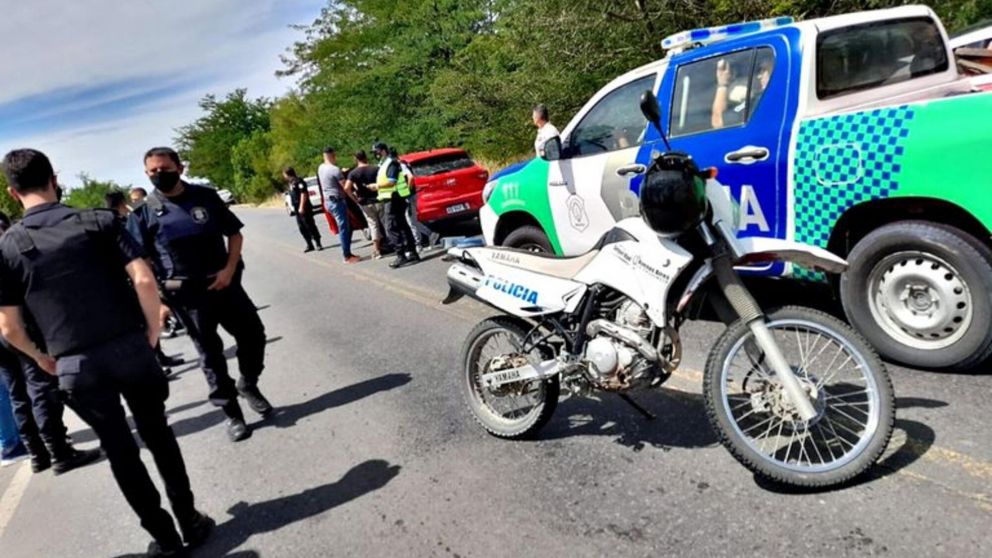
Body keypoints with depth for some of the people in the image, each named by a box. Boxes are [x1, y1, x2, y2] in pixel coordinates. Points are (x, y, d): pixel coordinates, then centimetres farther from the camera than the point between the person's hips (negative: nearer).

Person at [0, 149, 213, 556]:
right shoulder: (98, 220, -3)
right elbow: (144, 280, -12)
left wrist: (41, 358, 19)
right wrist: (152, 331, 2)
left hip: (75, 367, 0)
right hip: (130, 349, 0)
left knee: (118, 449, 14)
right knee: (157, 434, 17)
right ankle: (190, 522, 24)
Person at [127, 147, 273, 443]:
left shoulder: (206, 196, 1)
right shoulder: (144, 213, -4)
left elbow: (234, 233, 6)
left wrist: (229, 269, -8)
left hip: (224, 282, 2)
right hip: (188, 293, -2)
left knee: (253, 334, 7)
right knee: (210, 353, 7)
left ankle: (248, 384, 34)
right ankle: (231, 412, 19)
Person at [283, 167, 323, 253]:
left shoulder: (298, 181, -12)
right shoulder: (291, 182, 17)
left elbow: (303, 194, -18)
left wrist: (301, 207, -22)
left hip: (303, 208, -9)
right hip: (297, 209, 9)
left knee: (310, 226, -6)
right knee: (302, 228, 7)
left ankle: (318, 244, -1)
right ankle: (309, 245, 11)